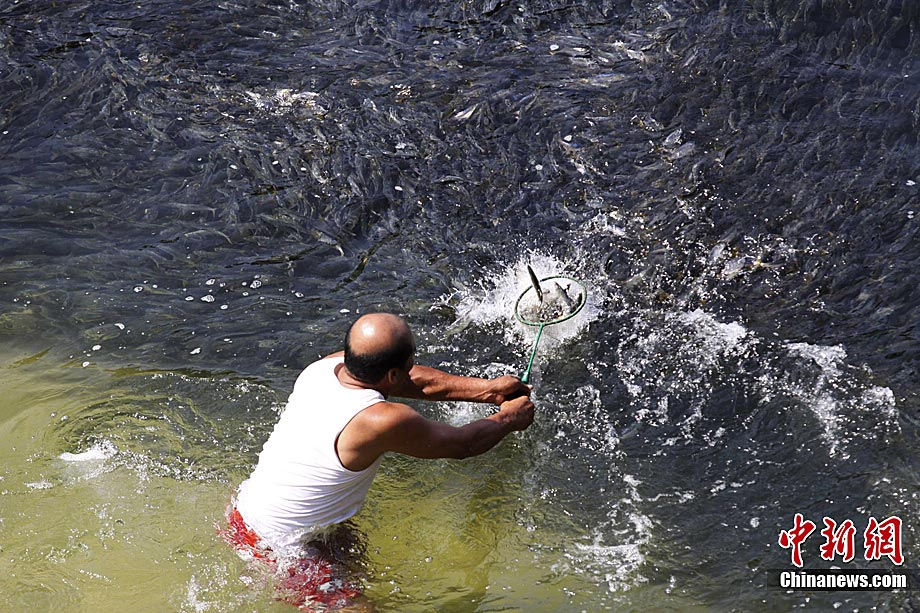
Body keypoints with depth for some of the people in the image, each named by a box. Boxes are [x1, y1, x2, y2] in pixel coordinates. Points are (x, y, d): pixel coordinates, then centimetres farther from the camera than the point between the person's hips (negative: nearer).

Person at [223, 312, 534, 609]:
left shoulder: (326, 365, -8)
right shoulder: (383, 421, -31)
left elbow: (419, 381, 5)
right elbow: (462, 443, -12)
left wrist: (488, 389, 11)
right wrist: (509, 419, 7)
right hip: (278, 551, -8)